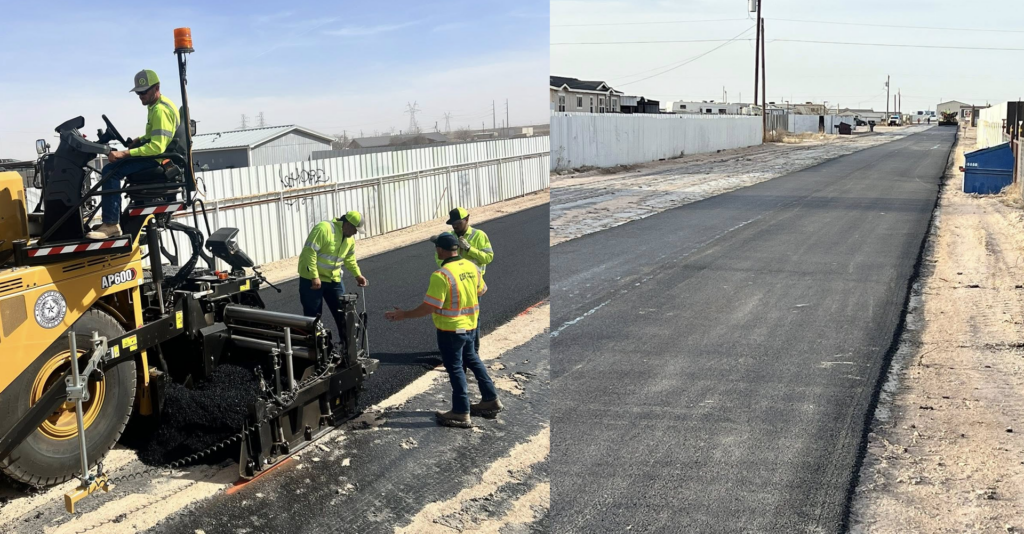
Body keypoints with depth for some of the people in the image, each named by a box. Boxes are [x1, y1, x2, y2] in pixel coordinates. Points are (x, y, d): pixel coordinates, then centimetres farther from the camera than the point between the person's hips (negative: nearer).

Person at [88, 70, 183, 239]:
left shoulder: (160, 110, -20)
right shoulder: (156, 105, 14)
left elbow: (157, 147, -28)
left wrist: (124, 153, -30)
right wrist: (140, 140, 11)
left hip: (158, 157, -11)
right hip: (156, 153, 11)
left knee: (111, 171, -21)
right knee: (113, 166, 19)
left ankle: (111, 224, -22)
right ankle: (112, 216, 20)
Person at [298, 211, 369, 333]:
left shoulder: (349, 239, 5)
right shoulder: (324, 229, -22)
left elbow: (349, 259, 22)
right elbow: (309, 252, -27)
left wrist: (357, 274, 12)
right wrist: (314, 277, -28)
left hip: (334, 279, 7)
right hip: (312, 279, -7)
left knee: (343, 312, 8)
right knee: (312, 316, 0)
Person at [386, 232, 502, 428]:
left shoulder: (441, 275, -25)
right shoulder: (473, 267, -1)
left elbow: (429, 307, -25)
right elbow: (481, 291, 15)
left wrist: (405, 315, -14)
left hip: (450, 329, -7)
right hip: (470, 325, 7)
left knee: (455, 369, 4)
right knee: (472, 360, 24)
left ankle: (461, 413, 12)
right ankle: (490, 400, 32)